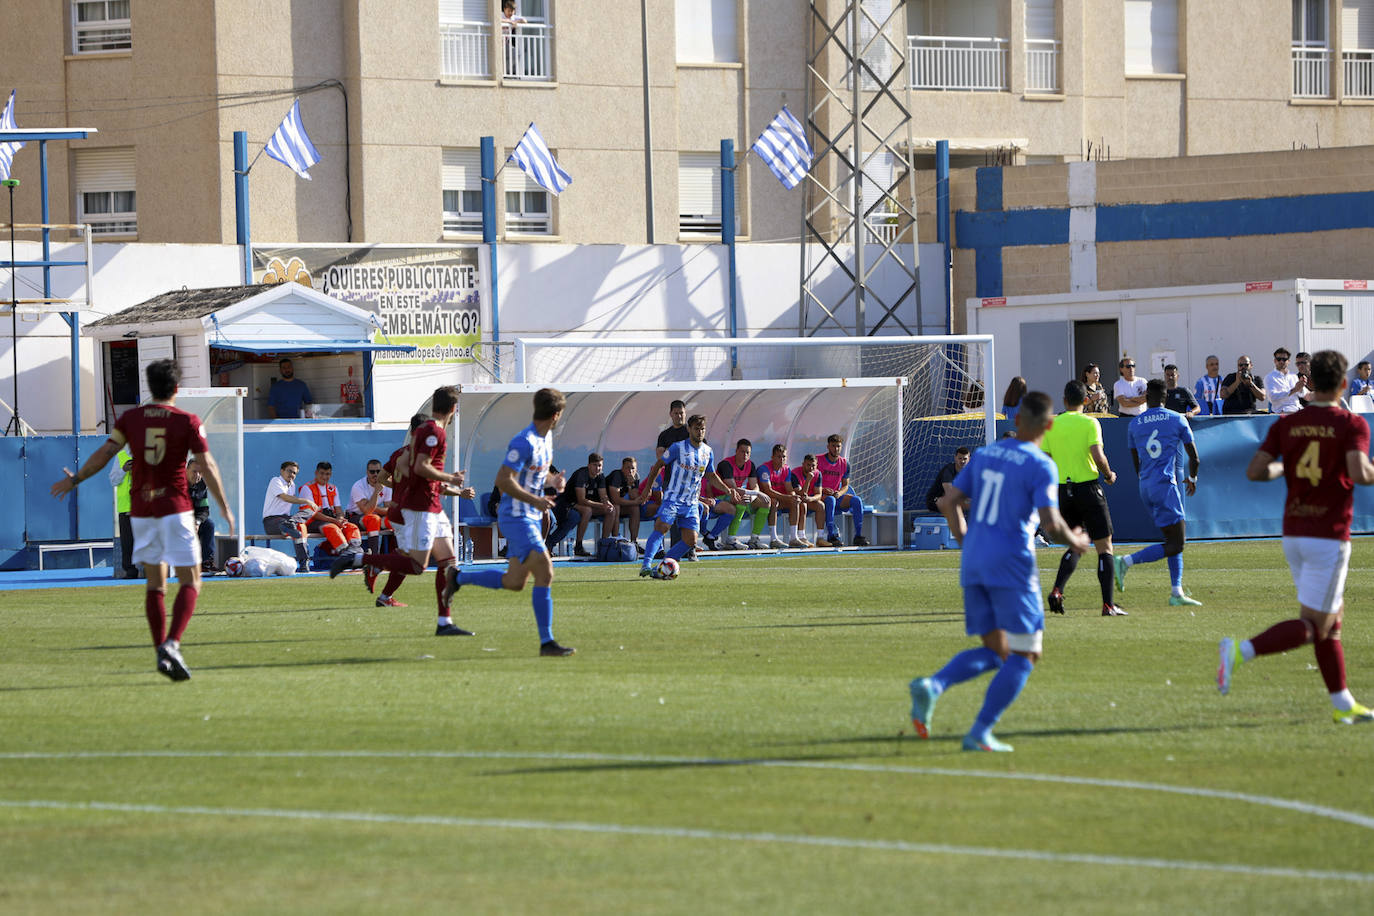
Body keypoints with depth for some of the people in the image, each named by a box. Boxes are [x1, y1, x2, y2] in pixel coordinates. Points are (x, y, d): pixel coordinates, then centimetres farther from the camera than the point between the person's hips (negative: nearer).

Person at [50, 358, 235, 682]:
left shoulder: (130, 418, 3)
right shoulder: (187, 421, -4)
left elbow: (104, 454, 3)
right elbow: (207, 466, -6)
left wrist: (74, 480, 17)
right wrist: (224, 507, 2)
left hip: (141, 509, 3)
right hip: (174, 508, -3)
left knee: (155, 584, 12)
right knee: (190, 582, -2)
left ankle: (162, 652, 7)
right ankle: (172, 643, -22)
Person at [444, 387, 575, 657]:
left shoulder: (546, 437, 11)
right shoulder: (524, 442, -20)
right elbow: (503, 481, -23)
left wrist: (553, 480, 4)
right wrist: (535, 500, -24)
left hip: (531, 518, 10)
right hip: (516, 516, -10)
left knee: (515, 582, 13)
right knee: (545, 574, -15)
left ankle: (458, 577, 32)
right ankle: (546, 642, -13)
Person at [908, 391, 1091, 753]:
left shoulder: (984, 455, 11)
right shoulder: (1039, 466, -9)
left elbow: (949, 502, 11)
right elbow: (1050, 522, -17)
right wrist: (1074, 542, 2)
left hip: (973, 564, 7)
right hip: (1012, 566, -7)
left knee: (995, 653, 15)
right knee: (1024, 655, 5)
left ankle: (931, 686, -11)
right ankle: (980, 734, -3)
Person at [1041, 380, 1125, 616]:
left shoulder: (1051, 426, 4)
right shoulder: (1089, 423, -7)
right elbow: (1098, 456, -18)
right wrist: (1109, 475, 1)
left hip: (1062, 491, 4)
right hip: (1088, 488, -4)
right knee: (1105, 548, 3)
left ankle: (1057, 590, -2)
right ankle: (1108, 604, -3)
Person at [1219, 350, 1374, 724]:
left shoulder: (1287, 424, 4)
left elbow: (1254, 471, -2)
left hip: (1293, 533, 6)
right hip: (1329, 535, -6)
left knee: (1333, 615, 18)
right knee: (1313, 627, -4)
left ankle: (1343, 704, 19)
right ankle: (1241, 650, -25)